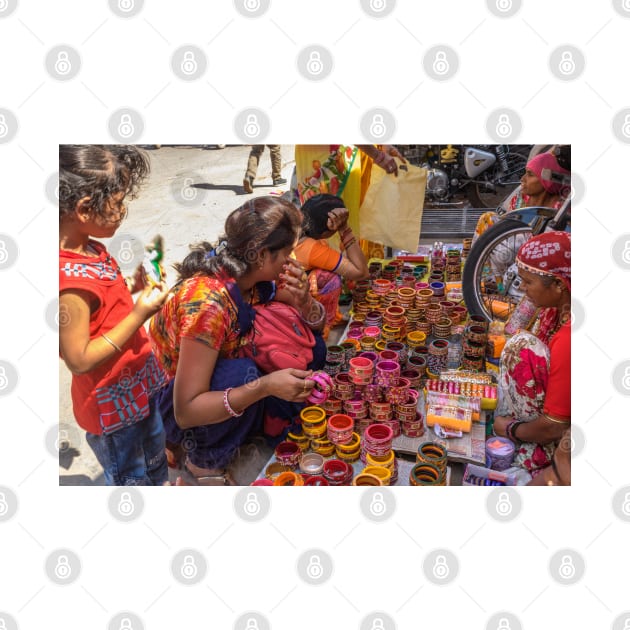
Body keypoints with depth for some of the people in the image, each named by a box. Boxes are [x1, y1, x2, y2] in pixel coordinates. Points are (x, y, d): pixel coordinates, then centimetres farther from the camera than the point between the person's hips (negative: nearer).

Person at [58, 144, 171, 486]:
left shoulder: (91, 248, -3)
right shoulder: (69, 278, -31)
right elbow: (79, 360, -27)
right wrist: (140, 314, -28)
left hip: (140, 386, 8)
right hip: (113, 406, -8)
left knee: (155, 469, 29)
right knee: (132, 481, 17)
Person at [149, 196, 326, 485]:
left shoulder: (256, 276, -12)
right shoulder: (208, 301, -34)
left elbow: (316, 325, -1)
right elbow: (186, 411, -33)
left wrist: (304, 301, -23)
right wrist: (264, 386, -44)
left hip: (218, 379, 6)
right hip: (170, 404, -6)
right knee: (241, 373, -35)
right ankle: (203, 460, -9)